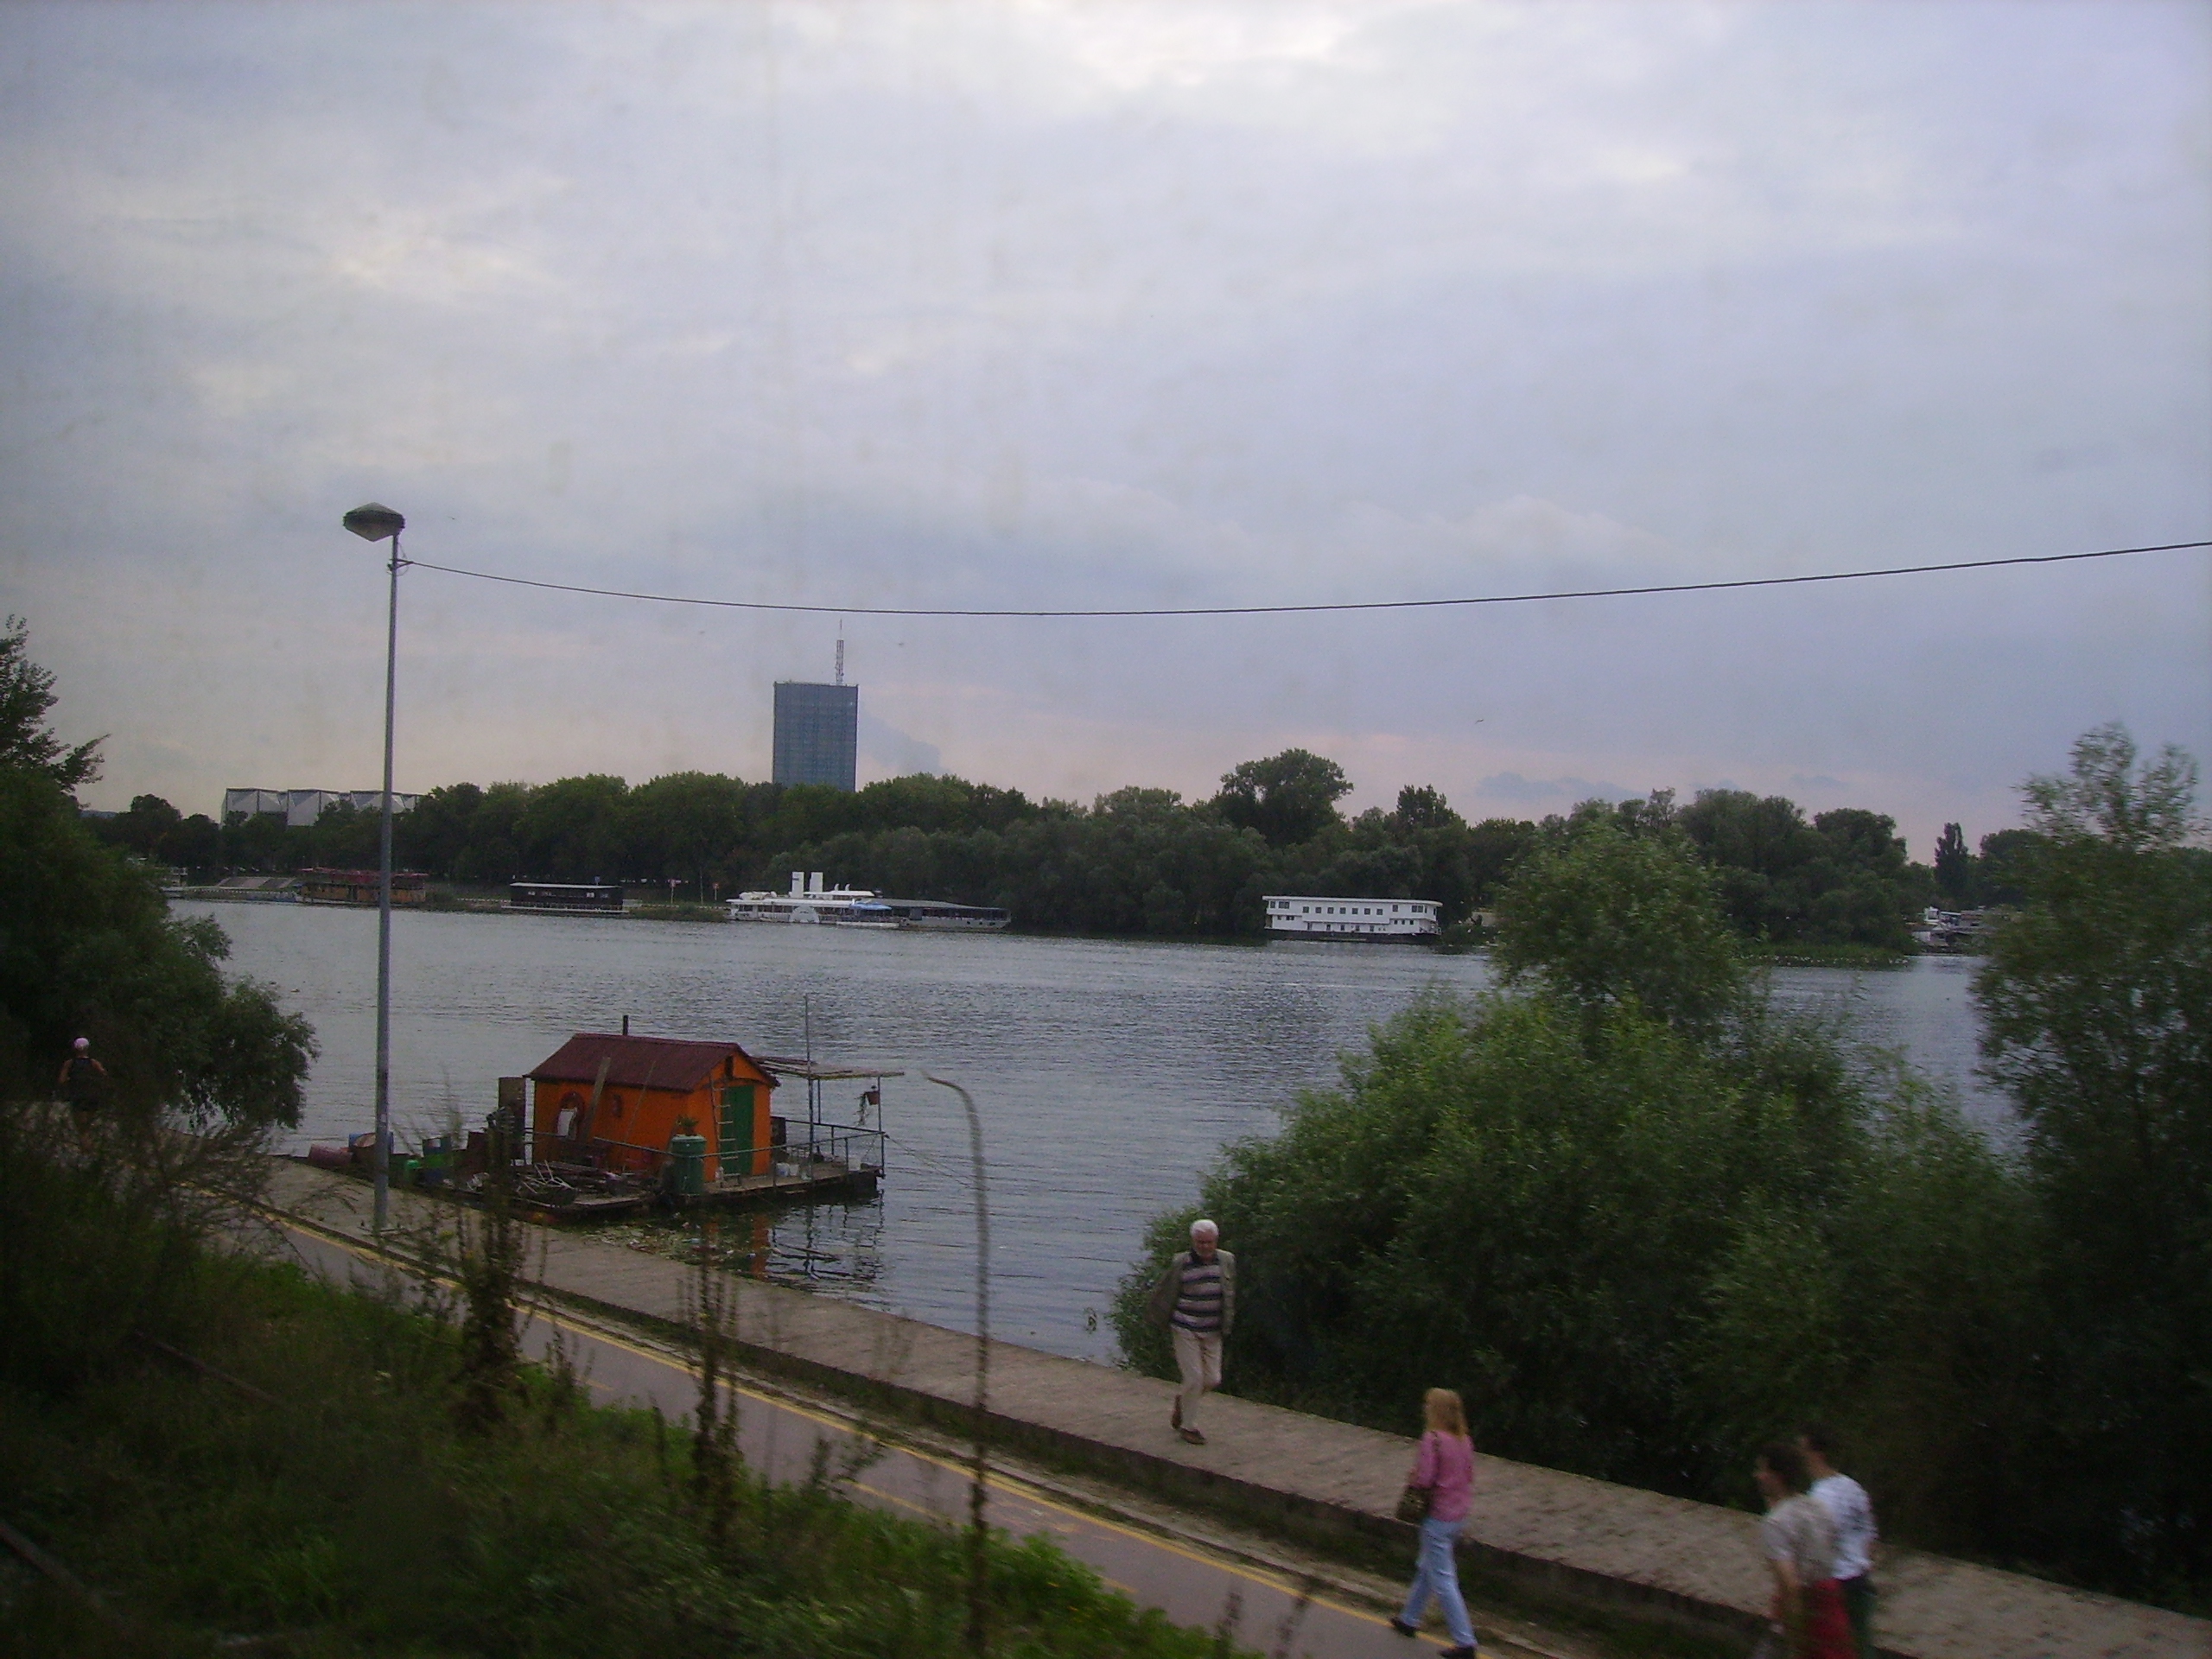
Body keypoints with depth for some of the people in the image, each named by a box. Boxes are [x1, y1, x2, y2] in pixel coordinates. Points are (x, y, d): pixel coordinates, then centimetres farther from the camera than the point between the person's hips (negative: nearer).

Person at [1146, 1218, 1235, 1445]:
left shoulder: (1227, 1261, -1)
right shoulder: (1181, 1263, -11)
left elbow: (1230, 1296, 10)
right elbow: (1163, 1293, 2)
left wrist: (1227, 1326, 11)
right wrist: (1162, 1321, 6)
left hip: (1212, 1332, 4)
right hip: (1185, 1330, -4)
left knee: (1213, 1379, 5)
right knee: (1194, 1377, -7)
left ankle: (1181, 1399, 34)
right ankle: (1188, 1426, 9)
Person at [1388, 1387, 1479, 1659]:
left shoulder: (1433, 1439, -21)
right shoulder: (1464, 1440, 2)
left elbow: (1423, 1478, -23)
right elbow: (1469, 1475, 11)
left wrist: (1411, 1479, -3)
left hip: (1438, 1517, -8)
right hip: (1459, 1514, 8)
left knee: (1442, 1579, 0)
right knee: (1426, 1567, 24)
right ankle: (1410, 1620, 37)